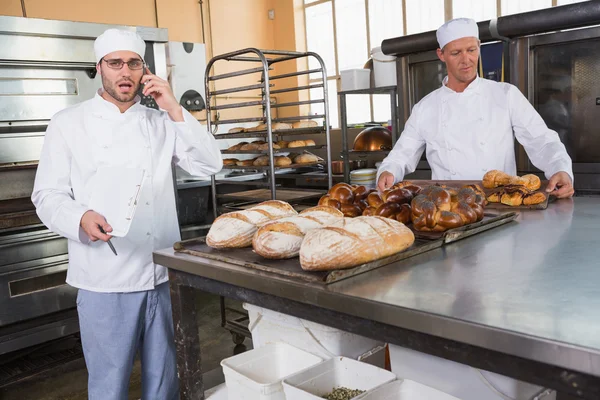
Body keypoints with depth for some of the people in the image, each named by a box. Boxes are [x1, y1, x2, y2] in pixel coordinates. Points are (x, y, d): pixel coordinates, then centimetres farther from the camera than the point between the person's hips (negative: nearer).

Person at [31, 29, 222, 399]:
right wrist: (81, 219, -23)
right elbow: (48, 195, -1)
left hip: (163, 272, 3)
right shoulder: (69, 123, 0)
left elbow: (210, 164, -2)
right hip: (104, 276, -2)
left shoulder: (161, 123, 8)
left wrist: (174, 110, -10)